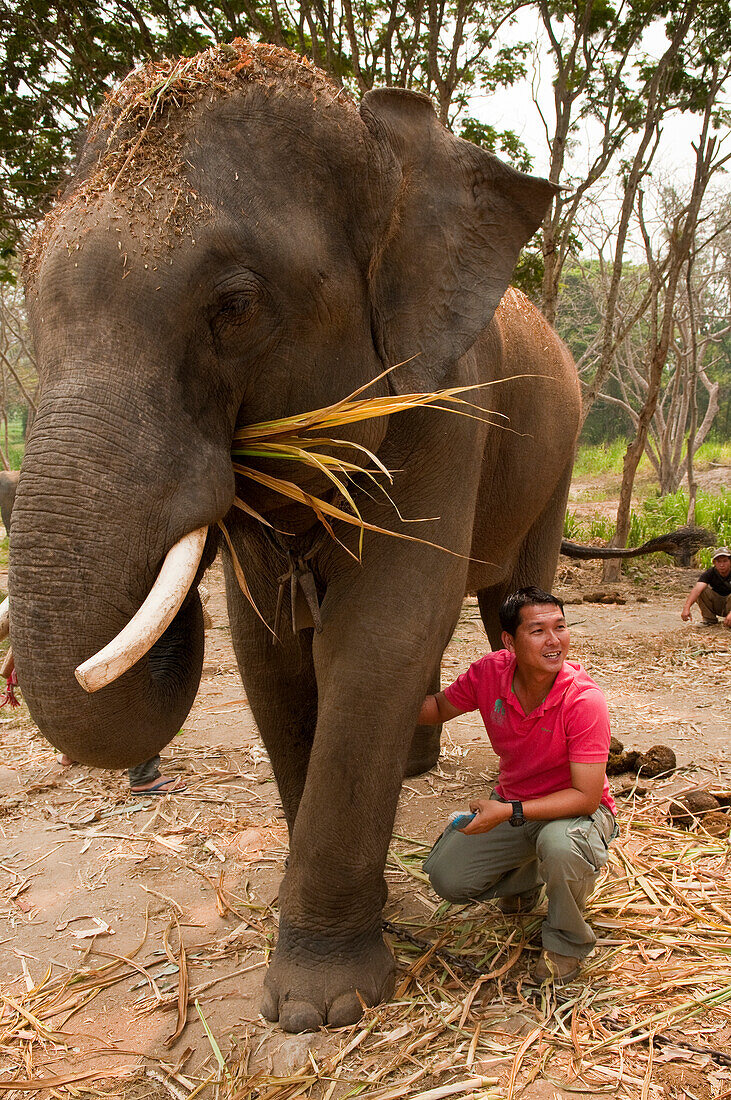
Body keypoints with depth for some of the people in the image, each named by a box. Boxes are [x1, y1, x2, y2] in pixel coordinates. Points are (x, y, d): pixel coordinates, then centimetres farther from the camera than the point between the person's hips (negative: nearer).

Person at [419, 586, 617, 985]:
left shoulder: (584, 700, -29)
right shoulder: (489, 672, -17)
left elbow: (585, 797, -28)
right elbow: (438, 708, 2)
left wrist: (510, 812, -36)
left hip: (576, 809, -4)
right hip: (510, 805, 5)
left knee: (559, 845, -38)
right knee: (446, 876, -8)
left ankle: (566, 943, -6)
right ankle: (525, 879, 25)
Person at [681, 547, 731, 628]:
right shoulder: (710, 573, -16)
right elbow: (697, 589, -33)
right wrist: (686, 607, -49)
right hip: (717, 604, 3)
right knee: (701, 591, -20)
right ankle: (710, 620, -10)